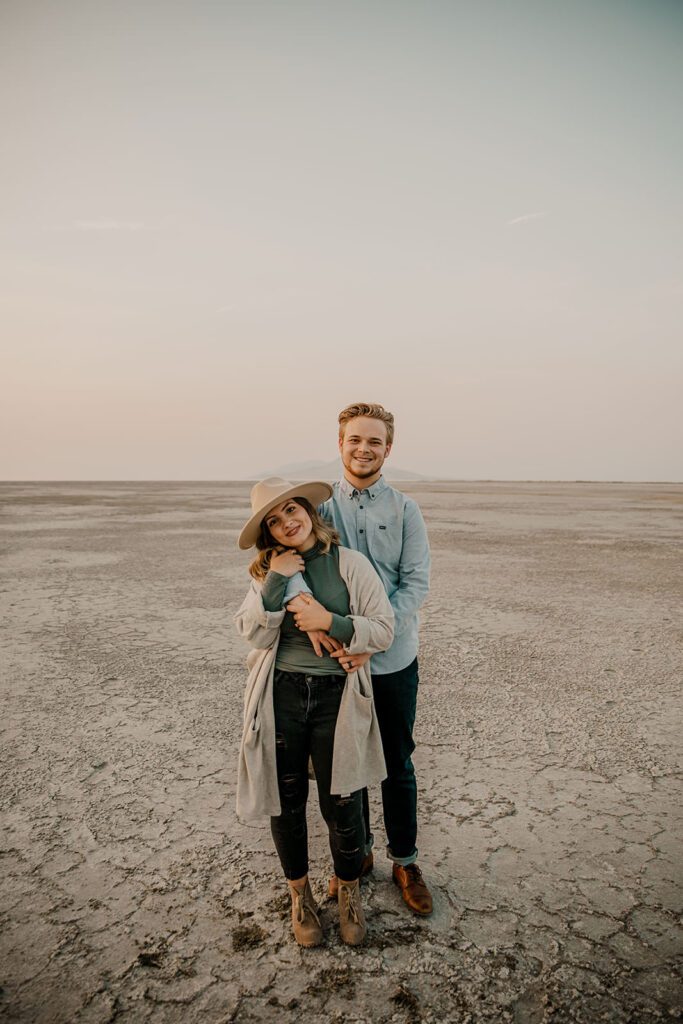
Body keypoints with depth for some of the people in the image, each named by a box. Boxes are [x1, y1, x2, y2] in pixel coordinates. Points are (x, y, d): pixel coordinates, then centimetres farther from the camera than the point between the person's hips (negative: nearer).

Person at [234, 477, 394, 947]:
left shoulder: (351, 563, -6)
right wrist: (276, 580, -18)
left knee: (342, 805, 7)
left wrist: (329, 620, -19)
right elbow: (253, 633, -9)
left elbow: (385, 629, -8)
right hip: (280, 696, 2)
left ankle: (350, 891, 37)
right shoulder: (267, 571, 3)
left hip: (336, 697, -2)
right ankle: (300, 894, 40)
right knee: (287, 802, 15)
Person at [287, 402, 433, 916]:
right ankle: (356, 853, 38)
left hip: (394, 661, 0)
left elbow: (416, 583, -8)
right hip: (338, 660, 1)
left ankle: (405, 860, 34)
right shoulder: (320, 505, 0)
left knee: (398, 766, 14)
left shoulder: (405, 509, -2)